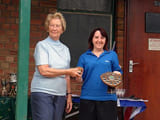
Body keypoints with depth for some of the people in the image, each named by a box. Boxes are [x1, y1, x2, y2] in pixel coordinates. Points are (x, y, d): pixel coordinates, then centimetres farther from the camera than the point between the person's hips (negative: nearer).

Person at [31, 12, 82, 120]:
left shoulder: (65, 49, 16)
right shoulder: (42, 45, 0)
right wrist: (68, 71, -11)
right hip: (43, 93, -5)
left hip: (60, 95, 5)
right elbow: (43, 71, -13)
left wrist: (69, 96, 13)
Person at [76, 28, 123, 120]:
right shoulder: (84, 57, 10)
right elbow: (80, 78, 8)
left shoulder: (112, 55, 11)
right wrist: (78, 77, -14)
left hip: (107, 98, 0)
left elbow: (119, 72, 11)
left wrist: (116, 74, -10)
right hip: (88, 98, 1)